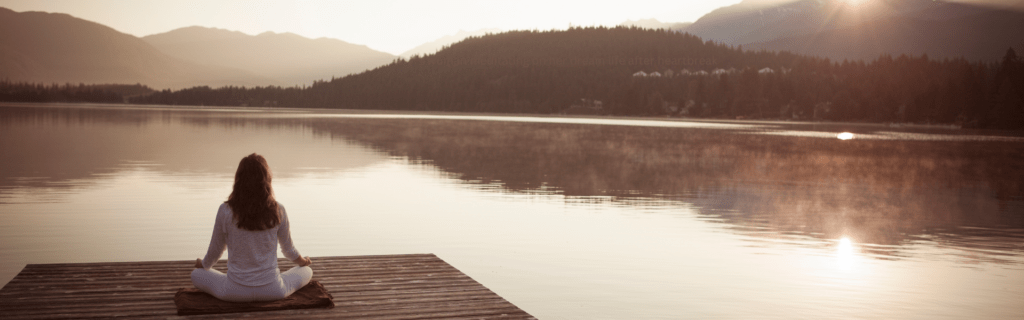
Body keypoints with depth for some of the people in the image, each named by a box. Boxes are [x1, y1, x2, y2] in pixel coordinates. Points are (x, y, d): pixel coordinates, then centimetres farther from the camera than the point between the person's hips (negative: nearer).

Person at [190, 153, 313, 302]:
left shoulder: (225, 211, -12)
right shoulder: (278, 211, -10)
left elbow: (215, 249, 2)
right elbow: (288, 248, 7)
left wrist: (204, 264, 26)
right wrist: (301, 261, 30)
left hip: (235, 291, 0)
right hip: (272, 290, 0)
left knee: (197, 274, 27)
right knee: (307, 271, 26)